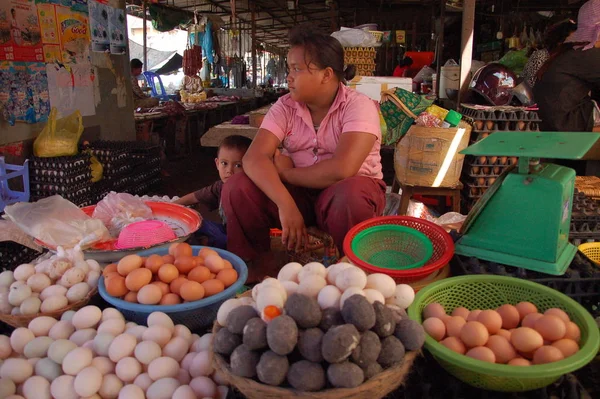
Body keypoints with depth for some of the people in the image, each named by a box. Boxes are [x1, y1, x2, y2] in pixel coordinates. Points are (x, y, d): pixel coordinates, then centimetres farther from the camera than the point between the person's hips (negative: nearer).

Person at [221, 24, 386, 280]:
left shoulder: (358, 106, -14)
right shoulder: (285, 107, -2)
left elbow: (341, 169, -29)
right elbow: (254, 158, -16)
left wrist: (286, 172, -15)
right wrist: (286, 204, -32)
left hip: (346, 193, -3)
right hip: (298, 193, 4)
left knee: (351, 196, -37)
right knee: (237, 188, -17)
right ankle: (258, 267, 2)